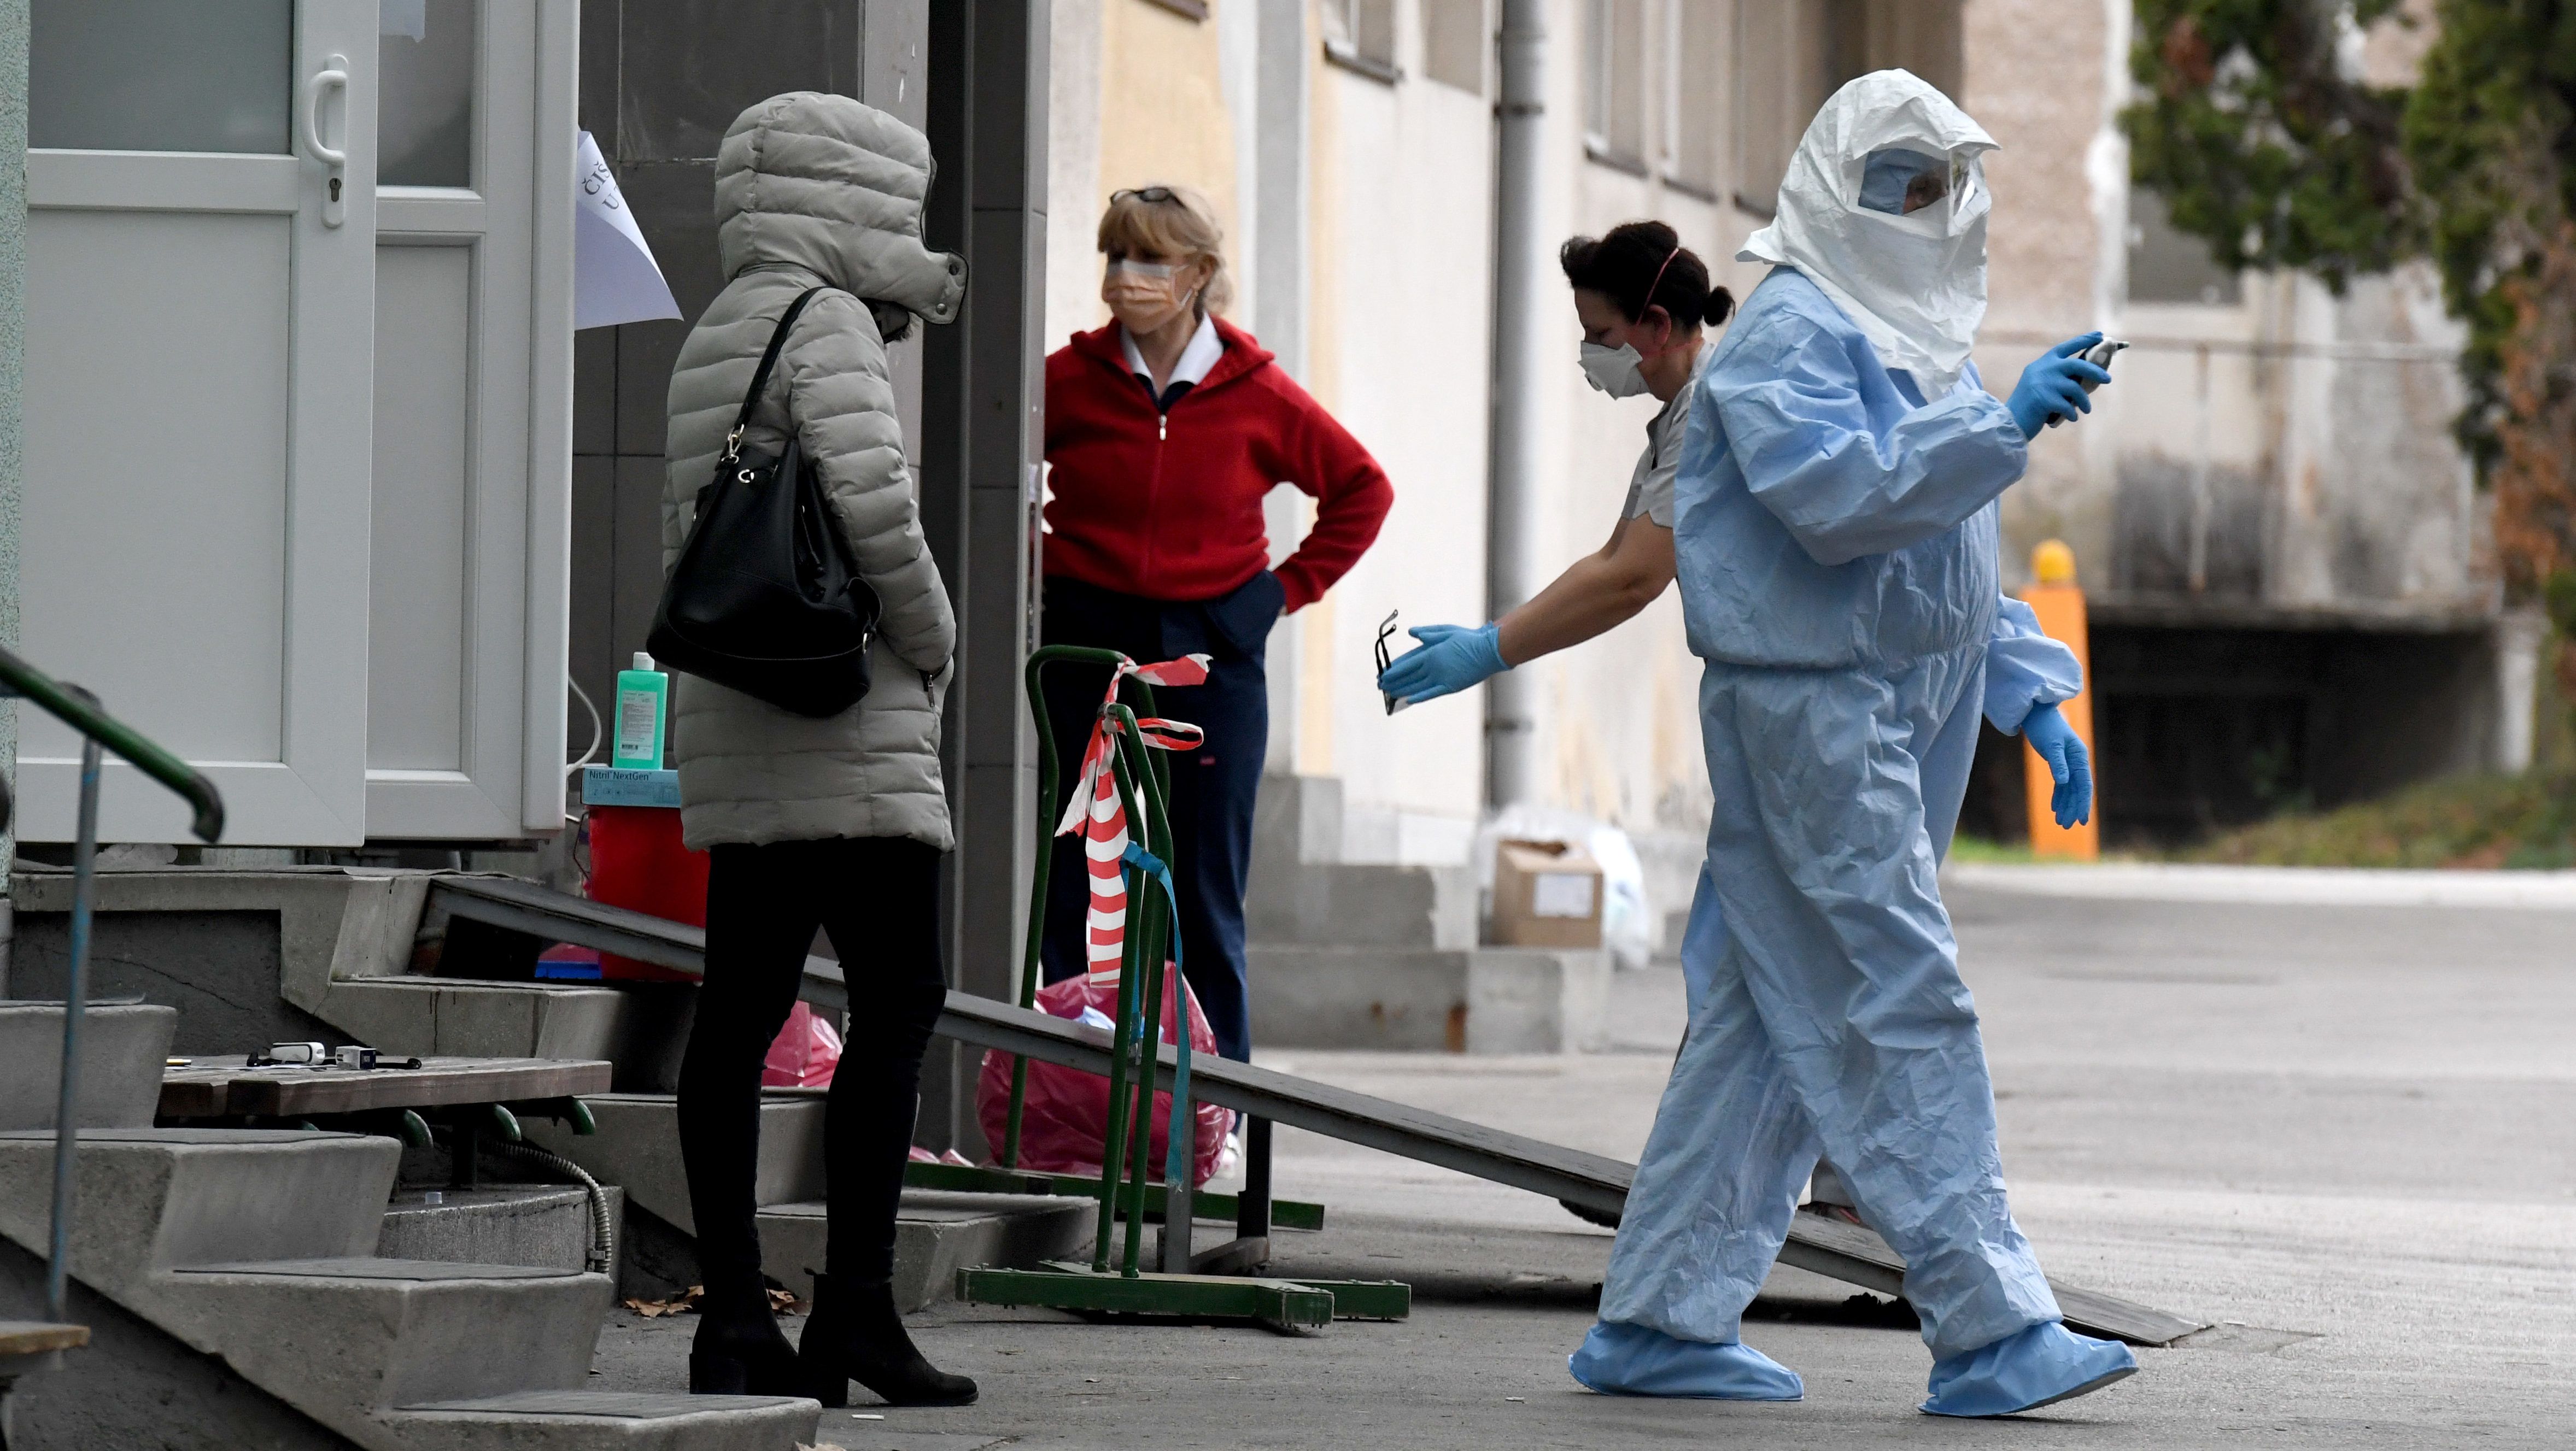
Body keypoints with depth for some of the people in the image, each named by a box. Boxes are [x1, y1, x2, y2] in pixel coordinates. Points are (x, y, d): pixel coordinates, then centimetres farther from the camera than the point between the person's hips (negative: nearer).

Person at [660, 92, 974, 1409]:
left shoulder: (712, 344, 20)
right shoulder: (820, 322, -8)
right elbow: (872, 497, -20)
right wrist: (931, 639, -7)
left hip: (734, 733, 9)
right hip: (847, 716, -9)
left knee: (740, 1007, 6)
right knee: (899, 1000, -8)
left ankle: (733, 1313, 4)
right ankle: (855, 1301, -13)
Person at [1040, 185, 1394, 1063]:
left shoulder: (1258, 397, 0)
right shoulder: (1068, 381, -1)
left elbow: (1362, 489, 14)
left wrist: (1290, 587, 7)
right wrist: (1027, 565, 5)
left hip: (1212, 652, 0)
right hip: (1083, 650, 0)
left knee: (1205, 892, 2)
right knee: (1067, 887, -2)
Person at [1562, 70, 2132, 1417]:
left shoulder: (1915, 337, 22)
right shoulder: (1789, 333, -9)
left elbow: (1956, 562, 27)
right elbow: (1837, 495, -24)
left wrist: (2034, 699, 19)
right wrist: (2002, 427, -28)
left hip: (1892, 717, 10)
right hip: (1806, 709, -10)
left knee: (1772, 1023, 10)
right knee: (1904, 1010, -12)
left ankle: (1661, 1320, 14)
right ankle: (1989, 1329, -15)